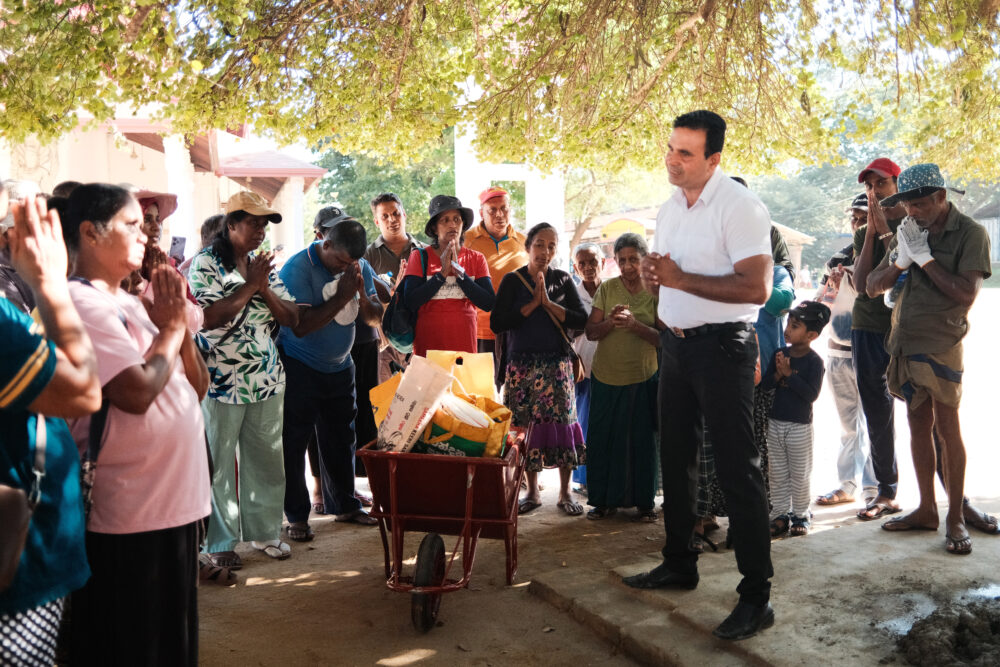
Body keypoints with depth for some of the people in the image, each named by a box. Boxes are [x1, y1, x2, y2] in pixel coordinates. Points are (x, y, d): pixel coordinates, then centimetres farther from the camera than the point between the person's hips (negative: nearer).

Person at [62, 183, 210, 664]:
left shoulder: (133, 304, 11)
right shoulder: (81, 303, -15)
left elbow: (197, 387, 11)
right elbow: (137, 392, -25)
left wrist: (179, 325, -3)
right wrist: (172, 326, -10)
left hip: (175, 499, 8)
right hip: (129, 513, -8)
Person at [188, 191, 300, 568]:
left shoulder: (263, 265, 12)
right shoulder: (206, 263, -6)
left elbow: (291, 319, 8)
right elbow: (209, 317, -19)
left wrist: (265, 289, -8)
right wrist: (250, 285, -13)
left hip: (266, 380, 6)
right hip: (221, 382, -5)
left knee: (267, 460, 11)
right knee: (218, 463, 3)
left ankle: (264, 530, 26)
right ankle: (219, 542, 16)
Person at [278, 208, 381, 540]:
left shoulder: (360, 267, 0)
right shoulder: (298, 269, -19)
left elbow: (375, 316, 3)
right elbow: (300, 326, -26)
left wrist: (362, 295, -18)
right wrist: (343, 296, -25)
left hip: (340, 366, 6)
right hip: (300, 368, -6)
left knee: (341, 438, 13)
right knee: (294, 441, -1)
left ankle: (344, 505, 27)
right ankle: (296, 516, 9)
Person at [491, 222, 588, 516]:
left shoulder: (563, 280, 7)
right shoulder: (513, 280, 3)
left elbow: (582, 319, -2)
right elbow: (496, 323, -8)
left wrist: (548, 303, -12)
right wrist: (533, 303, -11)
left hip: (557, 363, 1)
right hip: (522, 365, 0)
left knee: (562, 422, -3)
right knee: (526, 426, 1)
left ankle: (565, 492, 10)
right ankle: (533, 492, 15)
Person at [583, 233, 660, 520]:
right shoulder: (606, 288, 2)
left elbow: (664, 338, -8)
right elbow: (591, 332, -1)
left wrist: (635, 324, -23)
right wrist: (611, 321, -20)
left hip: (643, 378, -1)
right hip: (606, 377, 1)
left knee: (642, 440, 4)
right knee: (603, 439, 4)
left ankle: (644, 501, 18)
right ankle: (604, 500, 17)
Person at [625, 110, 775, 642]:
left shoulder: (738, 205, -15)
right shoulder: (669, 208, 11)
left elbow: (757, 288, -24)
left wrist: (680, 278, -23)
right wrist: (651, 272, -1)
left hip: (721, 345, -8)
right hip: (675, 342, 9)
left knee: (736, 468, -5)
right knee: (675, 458, 17)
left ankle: (757, 597, 4)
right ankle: (678, 564, 33)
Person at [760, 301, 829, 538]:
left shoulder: (814, 361, -11)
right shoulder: (779, 354, 4)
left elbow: (812, 394, -19)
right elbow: (764, 383, 1)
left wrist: (789, 374, -21)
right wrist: (778, 374, -18)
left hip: (800, 425, -5)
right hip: (776, 422, 5)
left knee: (799, 475, 6)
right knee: (777, 474, 10)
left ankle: (801, 515, 20)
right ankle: (781, 514, 19)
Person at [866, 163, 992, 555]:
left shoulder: (970, 234, -5)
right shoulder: (907, 234, 12)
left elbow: (966, 293, -16)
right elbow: (872, 287, 10)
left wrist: (925, 257, -14)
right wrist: (900, 261, -7)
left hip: (941, 345, -6)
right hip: (905, 345, 6)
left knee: (947, 428, -4)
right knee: (918, 427, 10)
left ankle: (956, 518, 4)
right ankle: (927, 510, 19)